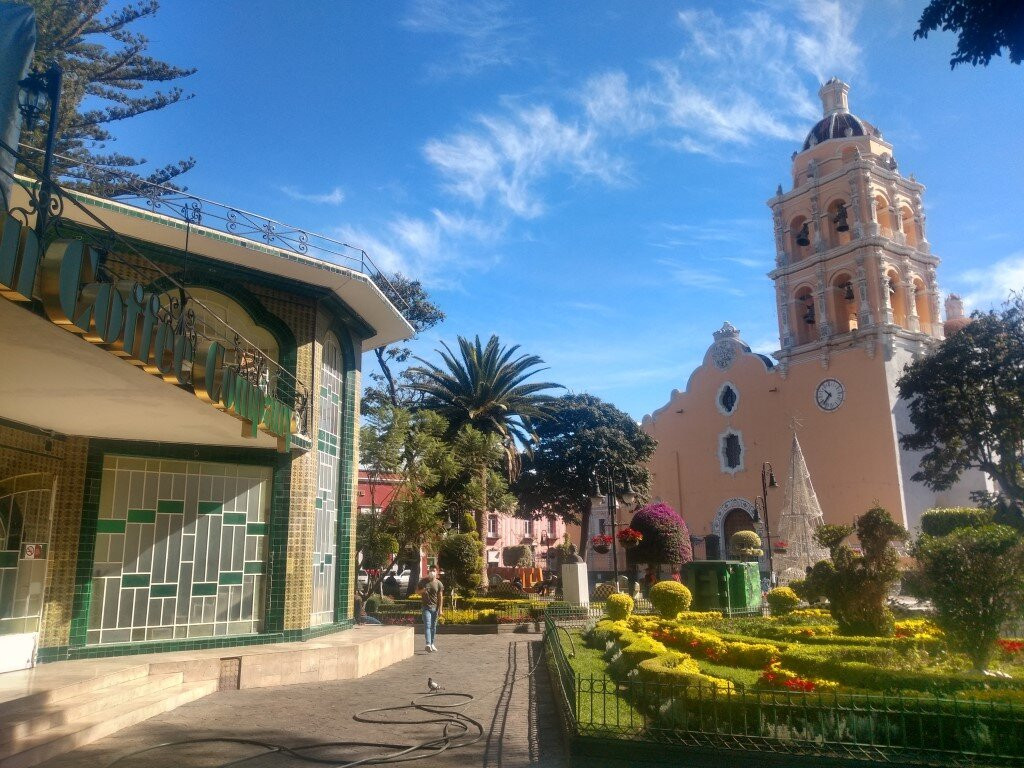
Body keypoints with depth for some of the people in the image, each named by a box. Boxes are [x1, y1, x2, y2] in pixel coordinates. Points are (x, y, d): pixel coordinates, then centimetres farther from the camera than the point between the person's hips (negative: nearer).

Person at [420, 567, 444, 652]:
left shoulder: (439, 584, 1)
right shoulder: (424, 581, 3)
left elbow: (440, 597, 1)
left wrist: (440, 609, -5)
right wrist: (422, 591, -10)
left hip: (435, 607, 1)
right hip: (426, 607, -1)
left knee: (433, 626, 9)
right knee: (427, 625, -13)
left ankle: (432, 643, 22)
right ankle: (428, 644, -24)